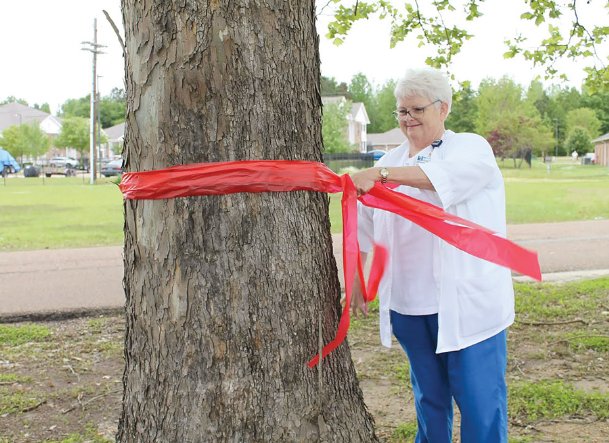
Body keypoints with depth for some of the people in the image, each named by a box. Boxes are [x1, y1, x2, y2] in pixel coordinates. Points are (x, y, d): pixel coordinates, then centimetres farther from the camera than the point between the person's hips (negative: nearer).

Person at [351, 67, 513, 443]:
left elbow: (444, 175, -25)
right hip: (407, 303, 5)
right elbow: (364, 228, 18)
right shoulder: (391, 161, 14)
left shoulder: (472, 149, -2)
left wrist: (381, 174, -35)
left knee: (480, 400, -2)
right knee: (429, 397, 16)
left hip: (466, 302, -5)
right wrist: (355, 279, 13)